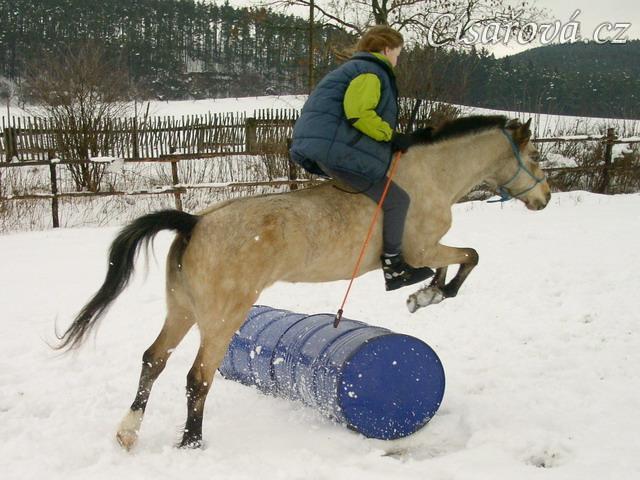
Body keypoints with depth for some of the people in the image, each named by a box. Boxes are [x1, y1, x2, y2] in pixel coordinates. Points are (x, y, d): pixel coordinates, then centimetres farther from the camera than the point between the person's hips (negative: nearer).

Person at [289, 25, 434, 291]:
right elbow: (358, 112, -22)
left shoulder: (353, 69, 28)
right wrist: (391, 135, -13)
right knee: (396, 199, -7)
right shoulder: (371, 72, -6)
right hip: (336, 149, -11)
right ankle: (393, 267, 0)